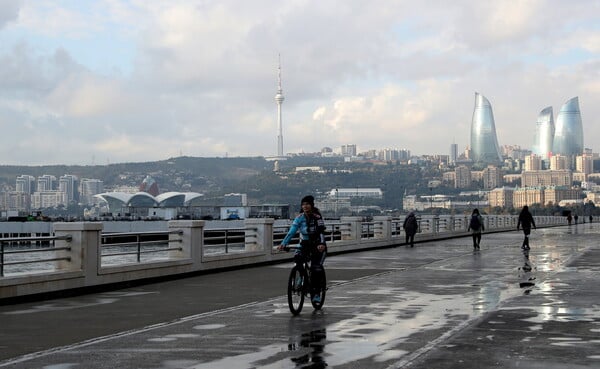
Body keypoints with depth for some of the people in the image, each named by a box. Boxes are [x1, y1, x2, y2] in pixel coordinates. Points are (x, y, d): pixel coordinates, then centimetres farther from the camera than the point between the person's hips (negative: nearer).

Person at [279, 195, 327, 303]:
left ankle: (316, 293, -3)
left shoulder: (317, 217, -14)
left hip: (318, 246, -3)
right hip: (305, 245, 3)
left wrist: (321, 244, -45)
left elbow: (321, 232, -26)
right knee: (297, 258, -28)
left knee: (316, 268, -18)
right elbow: (291, 232, -13)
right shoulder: (300, 218, -5)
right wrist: (283, 244, -28)